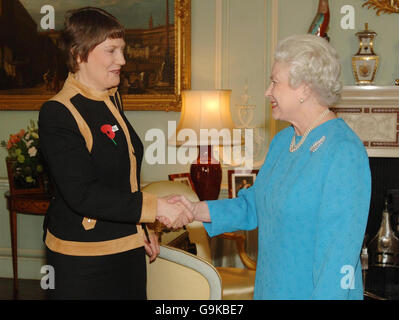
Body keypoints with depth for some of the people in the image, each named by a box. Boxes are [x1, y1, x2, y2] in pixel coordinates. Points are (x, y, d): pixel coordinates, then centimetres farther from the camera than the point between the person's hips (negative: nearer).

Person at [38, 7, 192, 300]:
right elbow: (82, 194, -24)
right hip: (82, 259, -7)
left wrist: (143, 228, 19)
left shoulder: (113, 99, 8)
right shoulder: (57, 114, -17)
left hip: (128, 249, 8)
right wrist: (155, 208, -26)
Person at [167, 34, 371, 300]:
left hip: (314, 291, -8)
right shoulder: (282, 141, 6)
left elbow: (339, 250, -24)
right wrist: (196, 210, -1)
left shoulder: (344, 152, -22)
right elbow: (253, 206, 9)